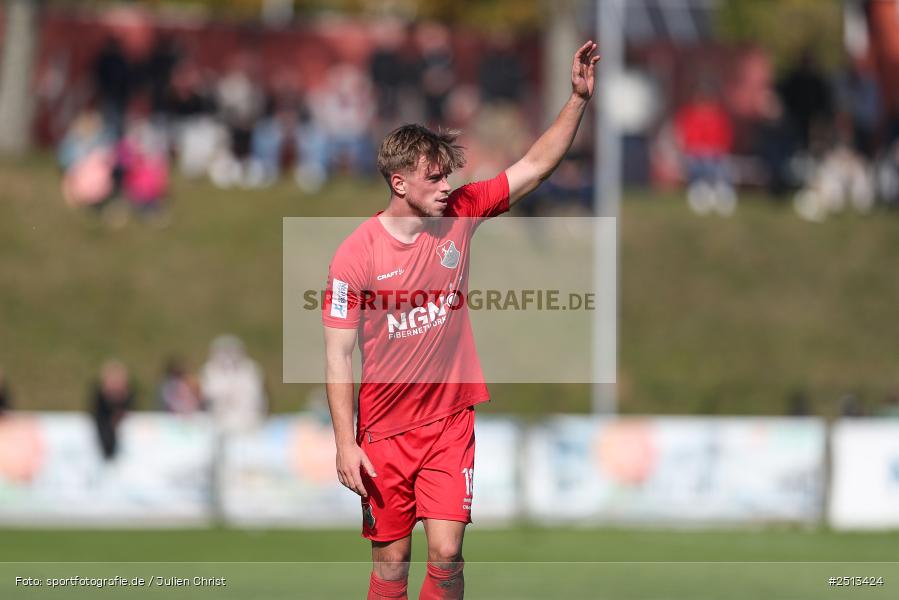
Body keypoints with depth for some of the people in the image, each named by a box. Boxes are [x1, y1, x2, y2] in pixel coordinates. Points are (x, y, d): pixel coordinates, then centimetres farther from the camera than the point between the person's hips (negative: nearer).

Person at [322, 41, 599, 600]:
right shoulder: (356, 255, -12)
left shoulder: (459, 215, -1)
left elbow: (535, 167, 2)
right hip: (385, 432, -2)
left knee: (446, 554, -8)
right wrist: (345, 443, -13)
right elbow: (339, 354, -10)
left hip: (450, 423, 2)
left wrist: (579, 98, -9)